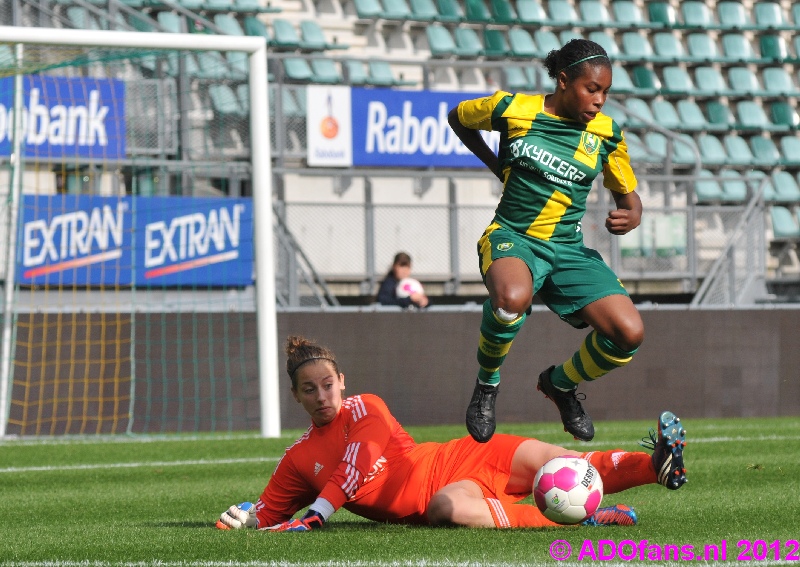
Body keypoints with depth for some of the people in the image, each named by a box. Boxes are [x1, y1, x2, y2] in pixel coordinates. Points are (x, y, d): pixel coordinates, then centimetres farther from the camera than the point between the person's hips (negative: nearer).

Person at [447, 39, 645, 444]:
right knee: (513, 298, -42)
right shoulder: (512, 109, -4)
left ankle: (561, 384, 14)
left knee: (629, 333, -18)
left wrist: (629, 217, -9)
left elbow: (628, 195, 14)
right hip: (512, 237, -4)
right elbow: (458, 118, 16)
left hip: (568, 247, 4)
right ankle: (486, 383, -10)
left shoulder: (607, 134, 3)